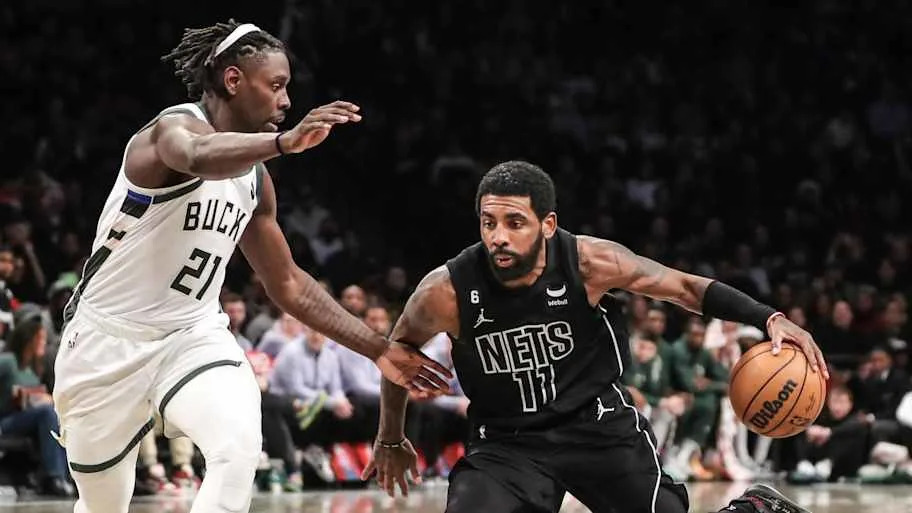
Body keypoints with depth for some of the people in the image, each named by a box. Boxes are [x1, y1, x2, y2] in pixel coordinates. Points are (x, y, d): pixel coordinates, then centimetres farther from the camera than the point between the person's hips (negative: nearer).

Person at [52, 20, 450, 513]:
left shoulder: (254, 178, 6)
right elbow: (198, 157, -44)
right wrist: (285, 141, -62)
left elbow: (289, 285, 16)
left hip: (192, 337, 5)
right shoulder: (174, 128, -16)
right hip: (108, 340, -5)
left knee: (239, 445, -26)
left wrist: (378, 349, 11)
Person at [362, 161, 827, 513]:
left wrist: (770, 319, -14)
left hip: (599, 426, 0)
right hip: (506, 442, 0)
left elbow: (684, 288, -4)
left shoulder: (590, 263, -20)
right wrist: (391, 440, 15)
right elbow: (399, 352, 2)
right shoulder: (446, 292, -20)